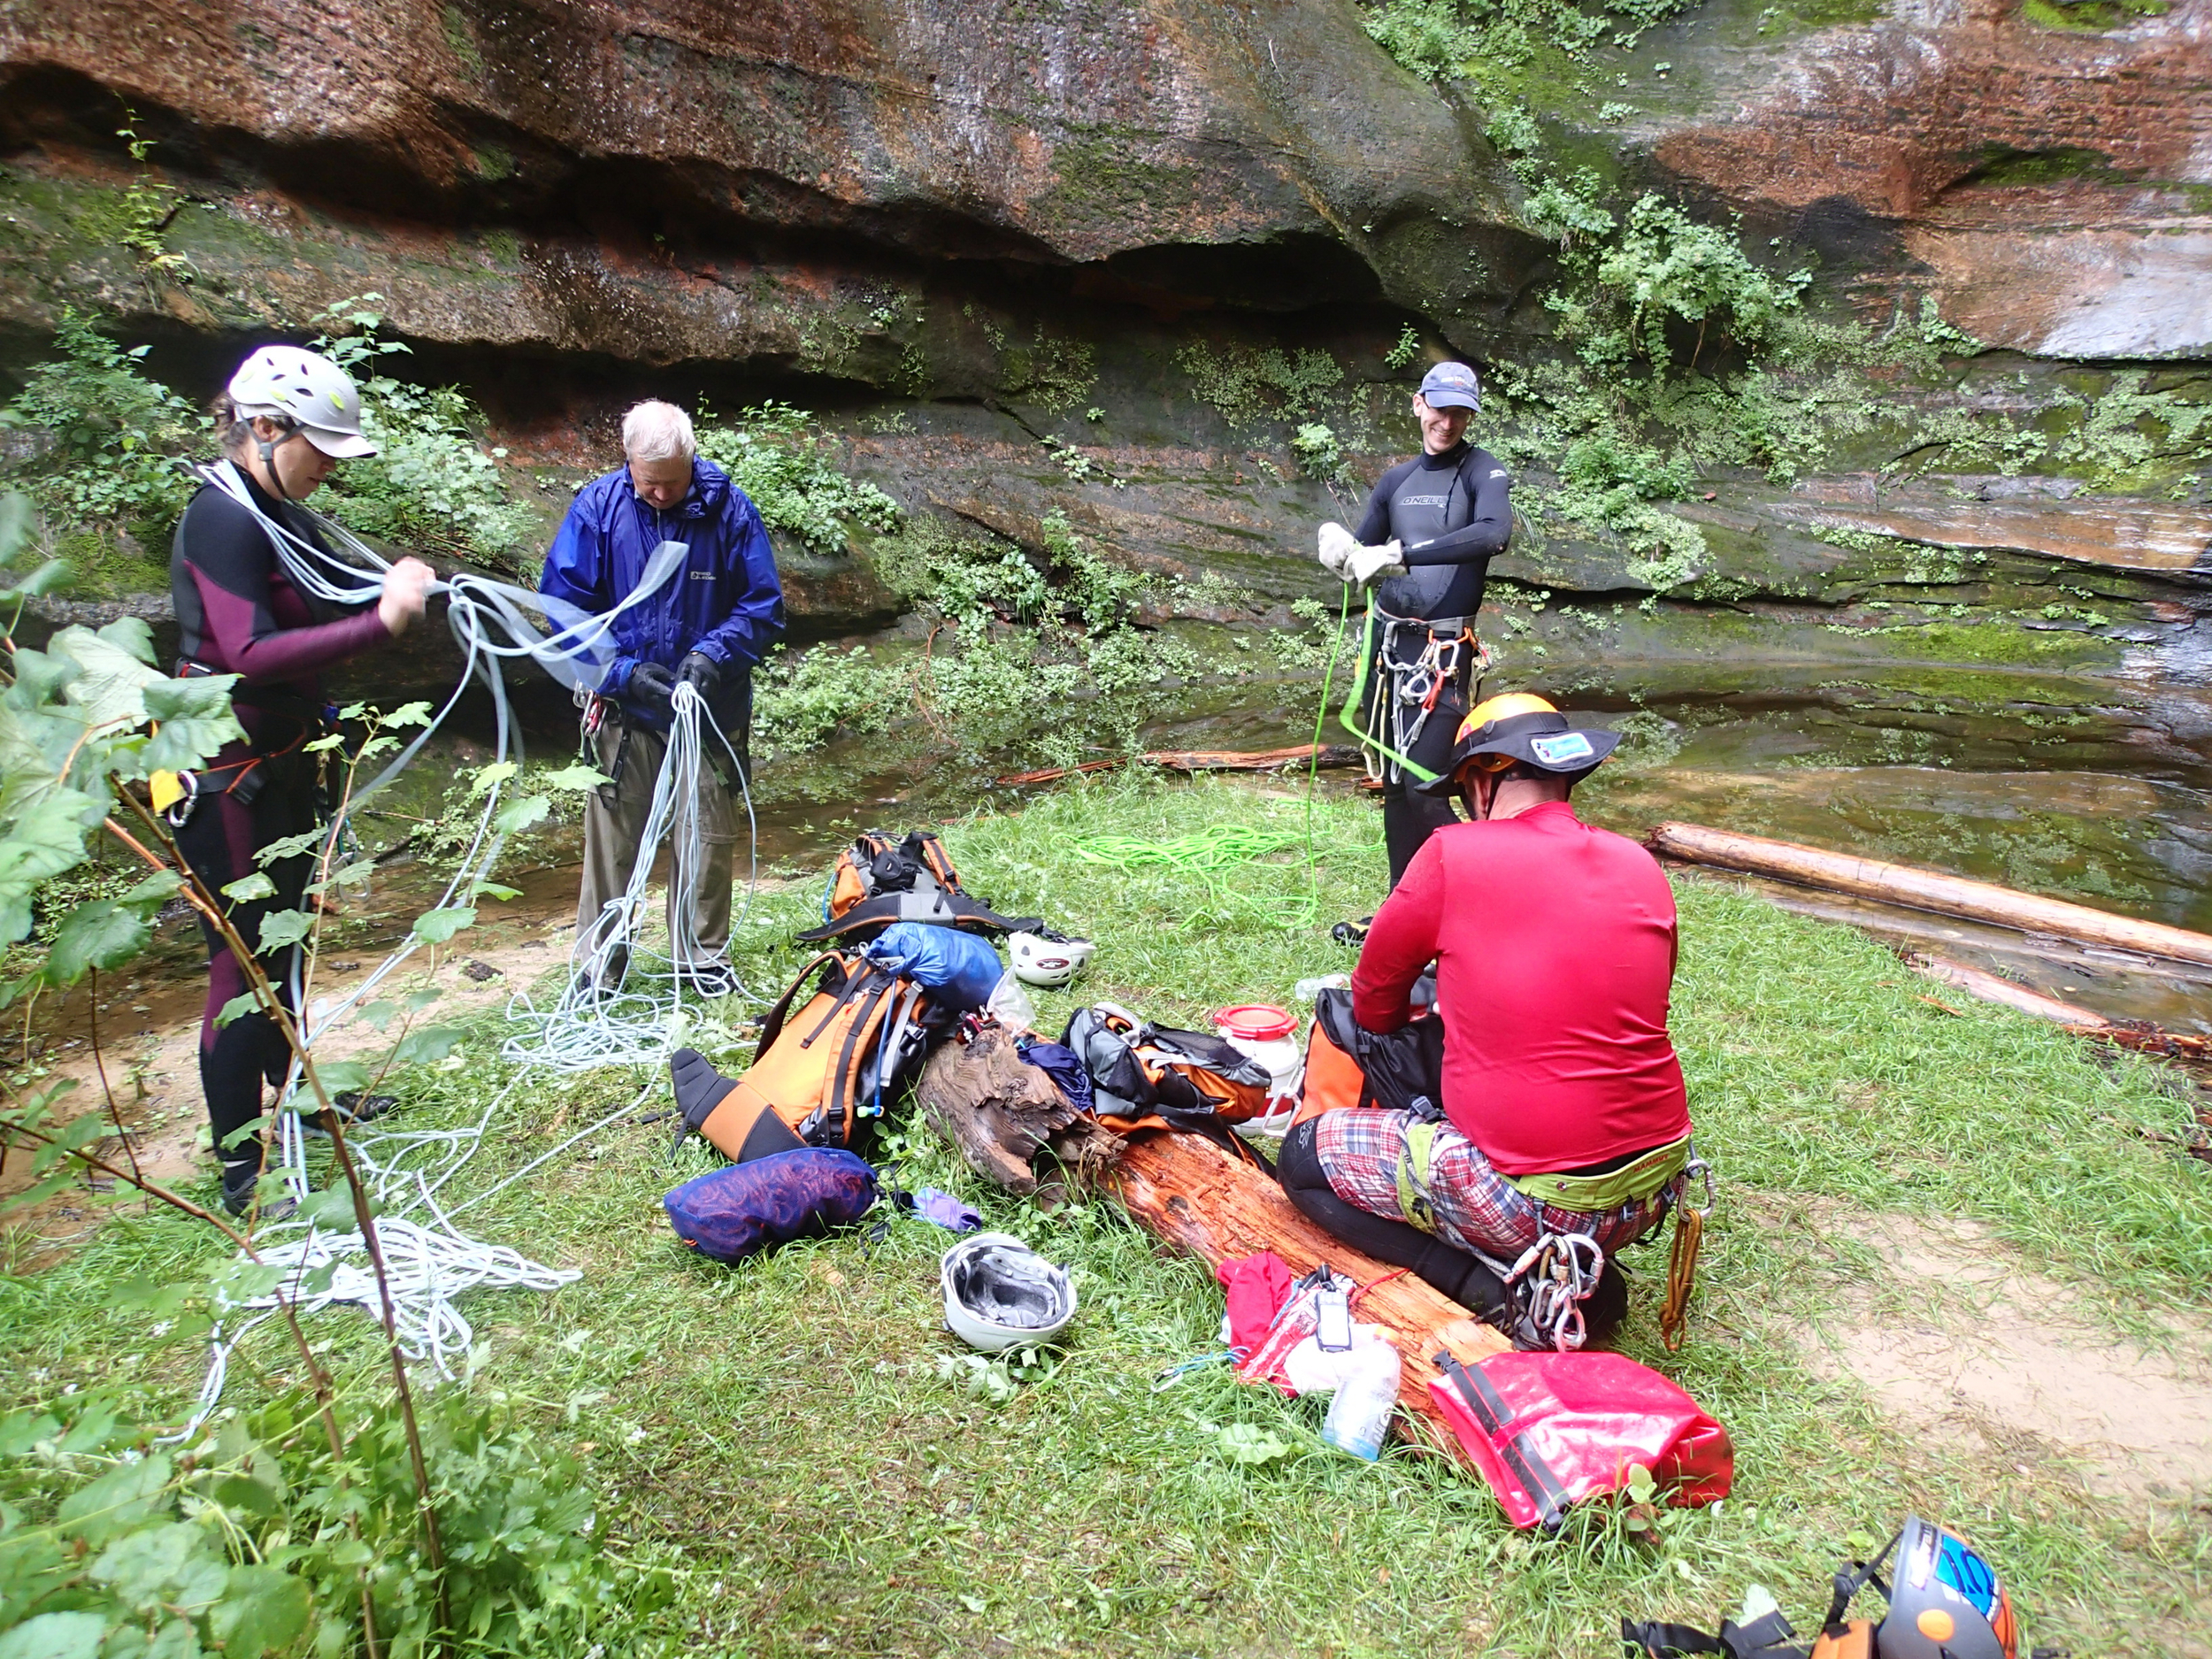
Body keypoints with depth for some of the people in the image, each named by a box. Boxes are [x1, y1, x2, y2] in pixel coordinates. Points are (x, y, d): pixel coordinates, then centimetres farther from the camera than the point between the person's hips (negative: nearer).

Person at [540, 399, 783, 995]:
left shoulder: (728, 509, -9)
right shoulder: (597, 507, -8)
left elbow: (763, 607, -4)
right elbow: (563, 607, -5)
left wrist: (713, 656, -21)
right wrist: (623, 671, -17)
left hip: (710, 707, 0)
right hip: (623, 710, 0)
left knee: (709, 836, 11)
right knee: (612, 837, 7)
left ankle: (705, 955, 28)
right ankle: (599, 959, 23)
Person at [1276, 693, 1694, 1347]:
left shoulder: (1453, 855, -11)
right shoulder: (1640, 866, 3)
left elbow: (1374, 1007, 3)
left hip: (1536, 1200, -6)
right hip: (1652, 1191, 6)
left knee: (1304, 1156, 10)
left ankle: (1496, 1288, -1)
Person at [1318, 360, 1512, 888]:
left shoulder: (1482, 471, -4)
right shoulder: (1398, 479, 14)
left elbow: (1494, 533, -24)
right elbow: (1362, 548, 19)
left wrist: (1402, 554, -29)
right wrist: (1340, 549, -6)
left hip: (1442, 650, -6)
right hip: (1386, 641, 6)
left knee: (1421, 788, -13)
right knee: (1393, 784, 12)